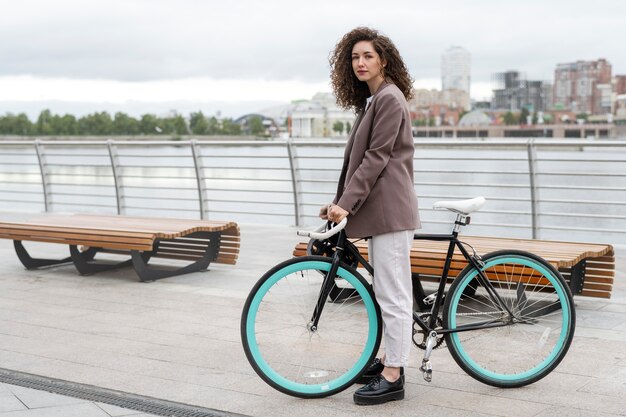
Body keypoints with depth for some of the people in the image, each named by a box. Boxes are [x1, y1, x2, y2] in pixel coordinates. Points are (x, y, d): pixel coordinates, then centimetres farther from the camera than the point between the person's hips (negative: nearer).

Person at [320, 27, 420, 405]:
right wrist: (340, 202, 17)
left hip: (390, 209, -11)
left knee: (392, 293, -7)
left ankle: (392, 377, -3)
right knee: (389, 290, 17)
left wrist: (346, 203, -20)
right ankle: (391, 359, 27)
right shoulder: (372, 100, 19)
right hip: (377, 208, 11)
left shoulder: (390, 98, -12)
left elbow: (376, 159, -18)